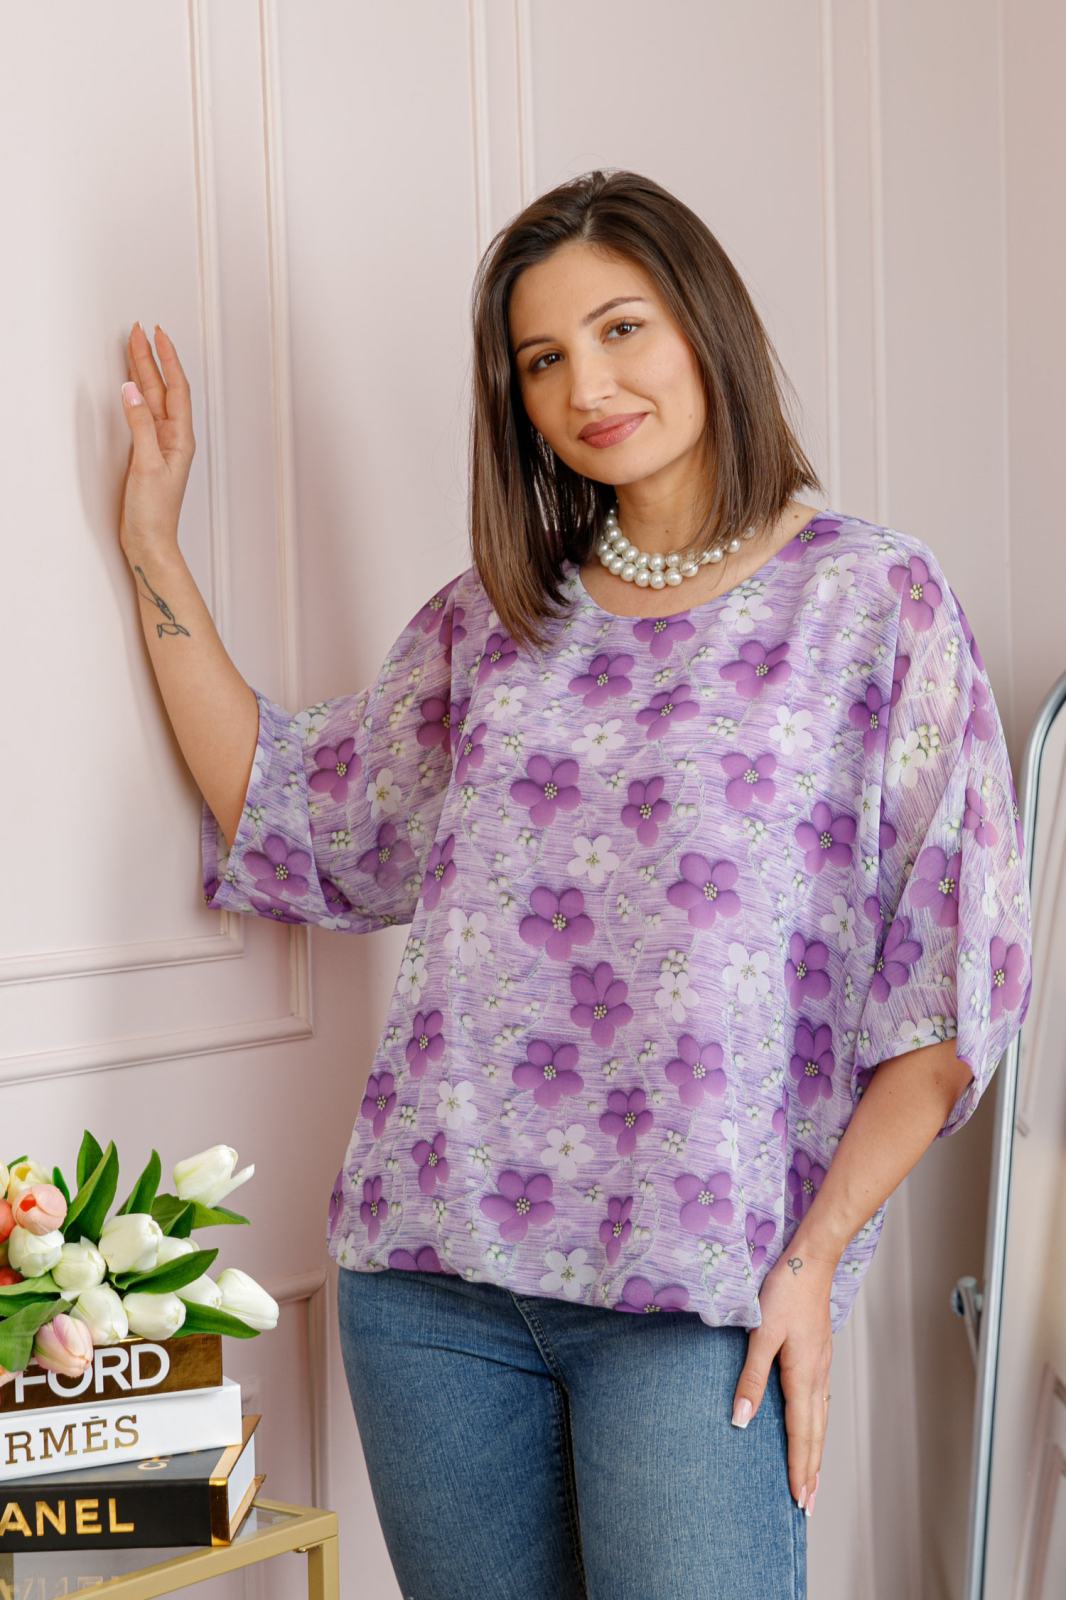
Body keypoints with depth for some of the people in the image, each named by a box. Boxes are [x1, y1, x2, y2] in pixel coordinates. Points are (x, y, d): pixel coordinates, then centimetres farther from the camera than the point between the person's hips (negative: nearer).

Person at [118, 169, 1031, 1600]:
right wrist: (153, 547, 17)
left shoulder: (876, 603, -1)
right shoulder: (492, 619, 12)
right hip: (432, 1268, 4)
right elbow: (283, 815, 18)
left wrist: (815, 1259, -9)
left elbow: (951, 992, -3)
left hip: (696, 1296, -4)